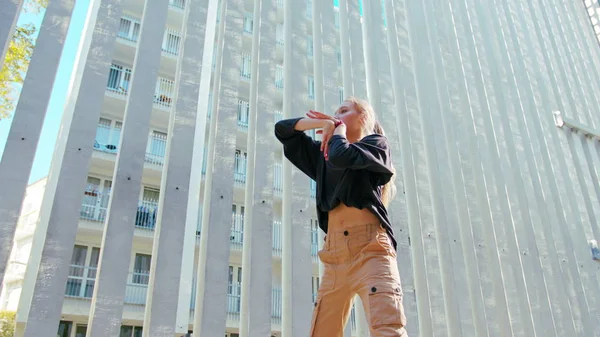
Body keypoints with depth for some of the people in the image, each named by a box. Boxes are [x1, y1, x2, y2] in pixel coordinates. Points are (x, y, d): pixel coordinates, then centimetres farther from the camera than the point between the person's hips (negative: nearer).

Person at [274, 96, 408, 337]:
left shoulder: (376, 143, 10)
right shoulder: (323, 153, 26)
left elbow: (341, 157, -11)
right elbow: (282, 129, 25)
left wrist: (338, 128, 10)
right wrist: (324, 123, 11)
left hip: (369, 246, -6)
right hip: (334, 253, 6)